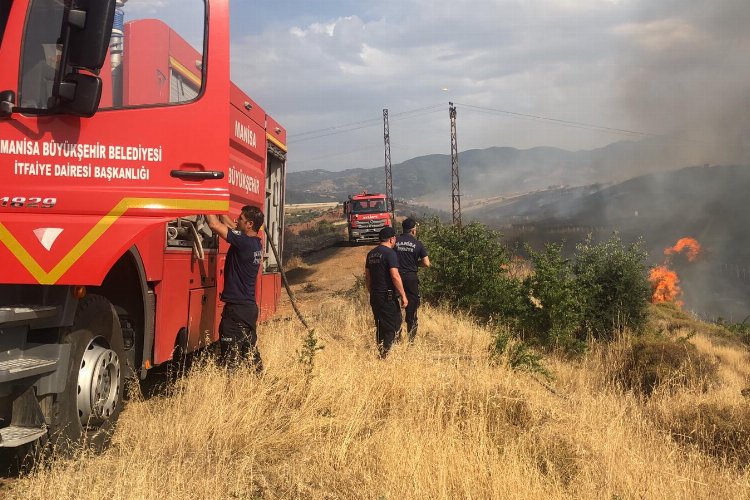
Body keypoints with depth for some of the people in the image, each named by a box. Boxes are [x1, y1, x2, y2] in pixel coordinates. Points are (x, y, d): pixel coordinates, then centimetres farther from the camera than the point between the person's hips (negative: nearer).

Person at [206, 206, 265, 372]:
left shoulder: (244, 242, -19)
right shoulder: (256, 243, 7)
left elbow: (214, 225, -19)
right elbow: (229, 225, 19)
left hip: (236, 308, -9)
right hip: (250, 307, 9)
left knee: (231, 357, -4)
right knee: (250, 349, 19)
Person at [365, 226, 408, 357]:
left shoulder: (371, 253, 11)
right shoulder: (389, 253, -13)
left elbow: (367, 276, 16)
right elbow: (395, 276, -19)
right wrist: (403, 296, -16)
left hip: (374, 296, 8)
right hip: (387, 296, -8)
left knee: (380, 326, 16)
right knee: (393, 326, -1)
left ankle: (381, 353, 21)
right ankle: (387, 354, -3)